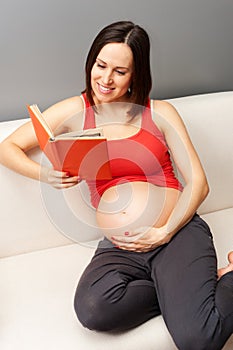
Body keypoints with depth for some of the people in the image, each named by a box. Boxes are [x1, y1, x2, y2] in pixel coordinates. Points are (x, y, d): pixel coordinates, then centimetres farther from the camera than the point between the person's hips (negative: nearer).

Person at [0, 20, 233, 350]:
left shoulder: (161, 113, 7)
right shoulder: (75, 111, 10)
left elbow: (198, 183, 4)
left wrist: (164, 232, -11)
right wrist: (44, 174, -9)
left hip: (178, 233, -1)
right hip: (117, 247, 2)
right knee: (93, 309, -32)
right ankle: (191, 289, -8)